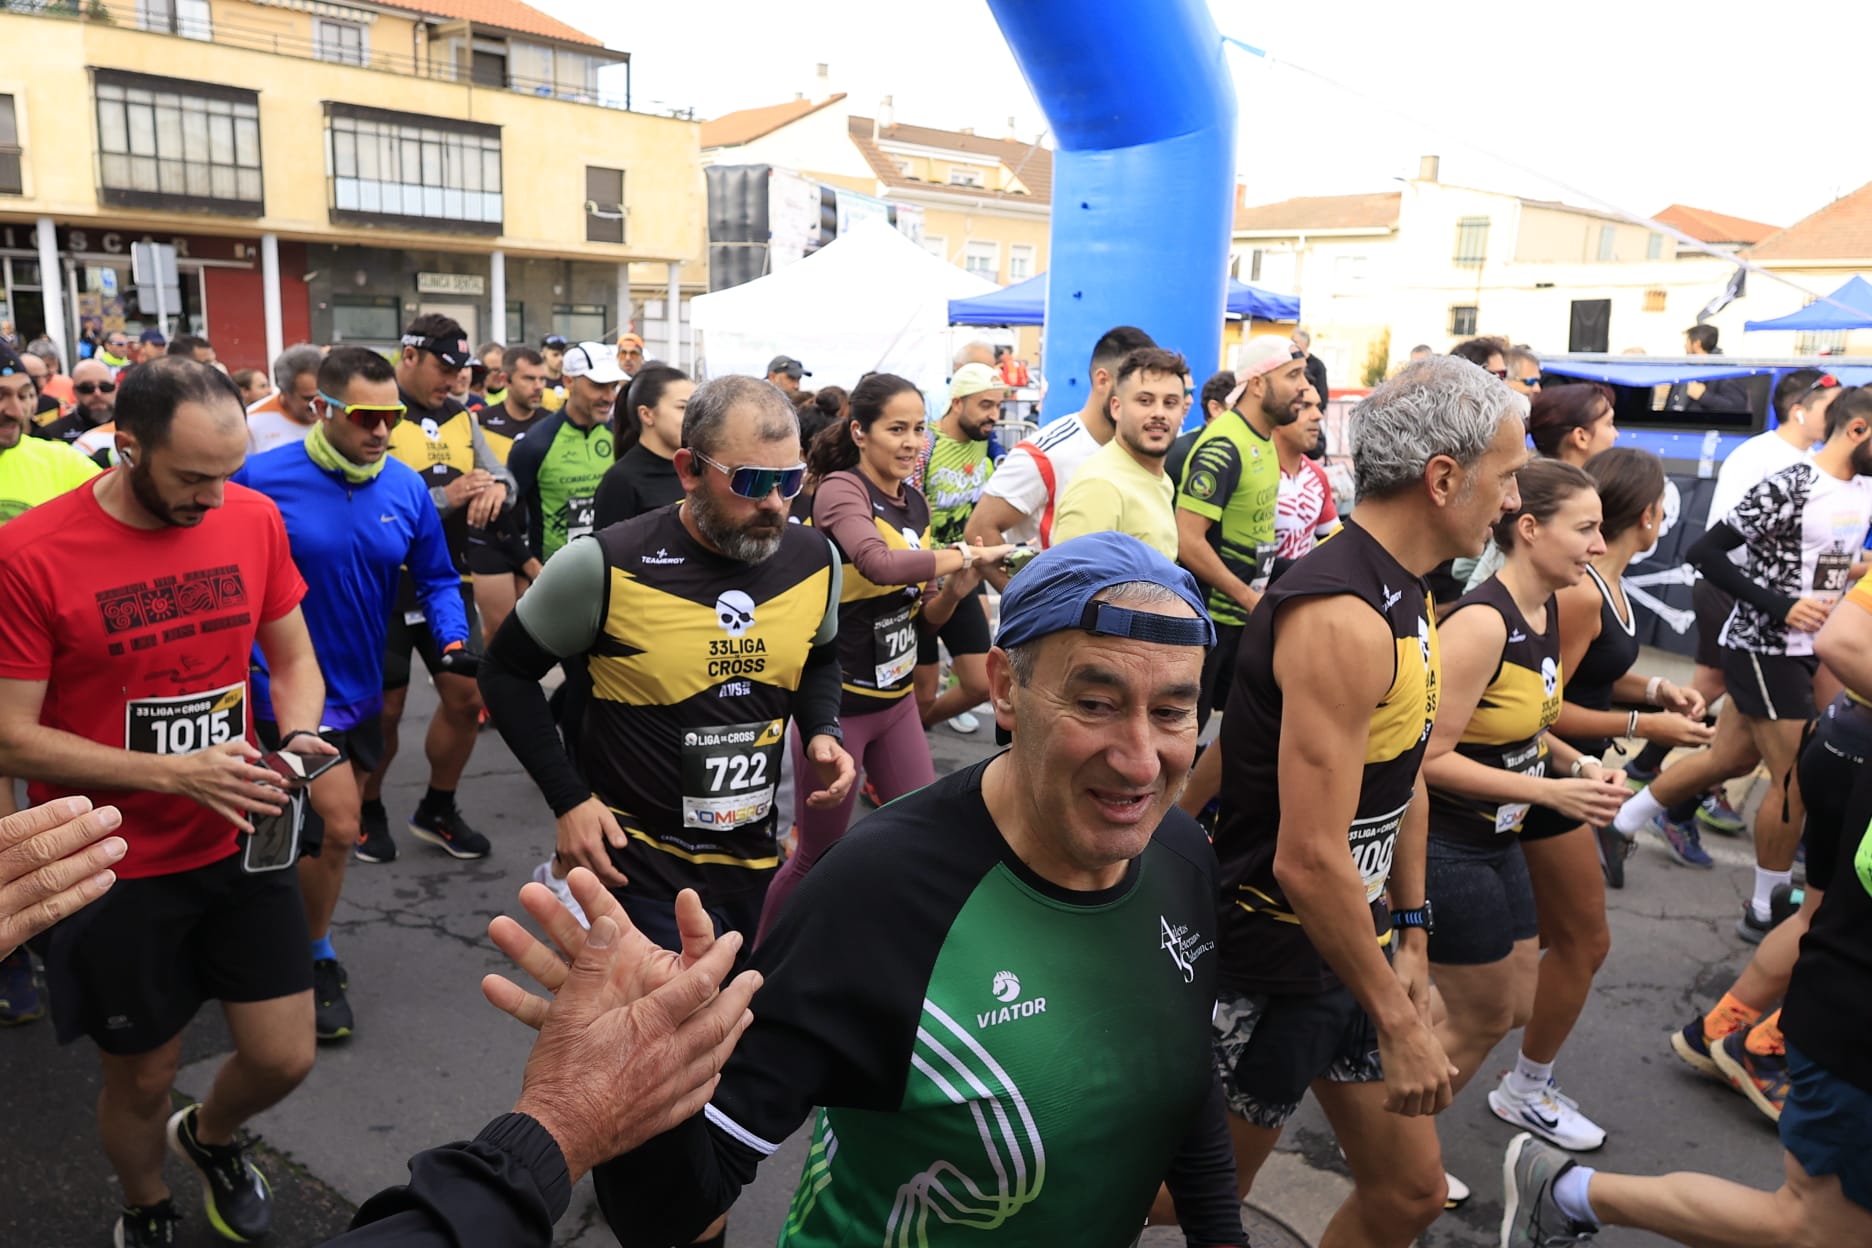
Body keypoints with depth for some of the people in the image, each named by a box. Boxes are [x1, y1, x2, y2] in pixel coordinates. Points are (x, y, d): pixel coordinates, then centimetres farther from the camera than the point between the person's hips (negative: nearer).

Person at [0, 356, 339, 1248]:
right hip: (114, 872, -3)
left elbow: (293, 659, 7)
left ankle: (210, 1136, 46)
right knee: (143, 1078, 15)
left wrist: (298, 737, -14)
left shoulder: (254, 518, -5)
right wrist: (174, 773, -24)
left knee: (284, 1059, 8)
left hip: (240, 846, 3)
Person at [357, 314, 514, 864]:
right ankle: (369, 813, 29)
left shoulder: (460, 417, 9)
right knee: (384, 709, 6)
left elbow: (502, 477, 6)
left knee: (465, 697, 8)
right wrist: (446, 498, -24)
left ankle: (437, 810, 28)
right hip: (386, 586, -6)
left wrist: (496, 486, -18)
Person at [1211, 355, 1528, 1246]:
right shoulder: (1342, 618, -27)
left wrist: (1410, 934, 16)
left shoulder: (1405, 596, 6)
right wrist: (1398, 1023, -19)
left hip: (1355, 946, 9)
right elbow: (1309, 860, -29)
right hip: (1273, 966, -9)